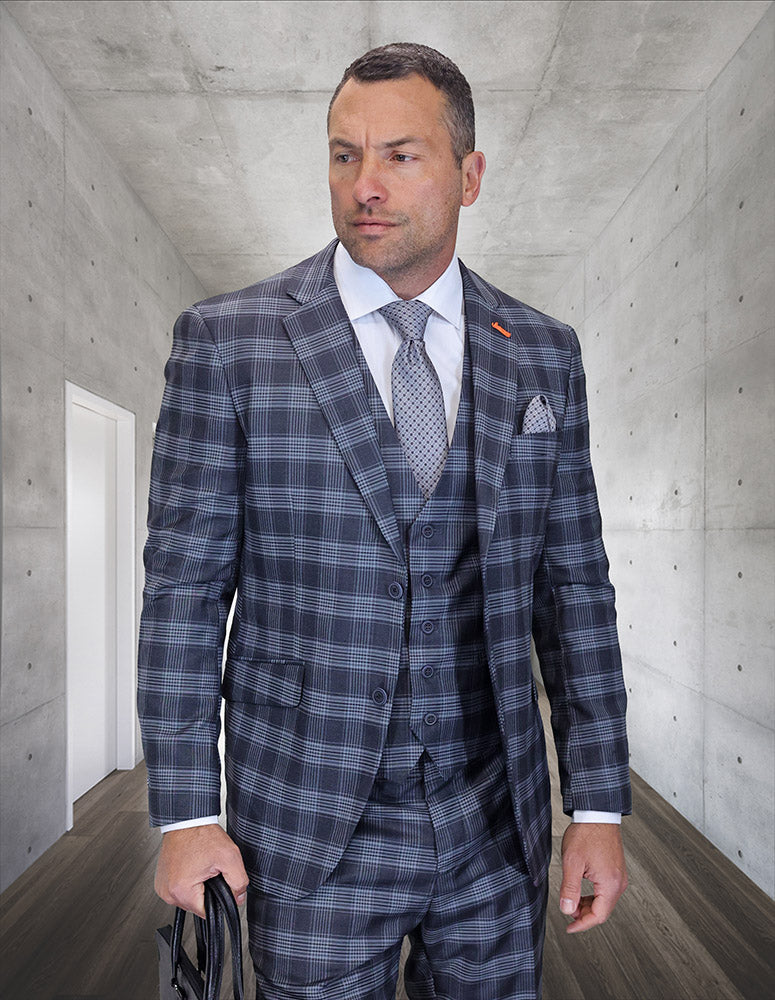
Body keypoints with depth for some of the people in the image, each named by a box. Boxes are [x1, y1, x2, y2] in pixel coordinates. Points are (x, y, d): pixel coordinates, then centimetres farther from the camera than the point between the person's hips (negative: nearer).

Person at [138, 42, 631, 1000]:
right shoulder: (226, 342, -7)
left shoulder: (542, 355, 1)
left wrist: (599, 808, 2)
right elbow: (184, 584, -7)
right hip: (309, 832, -2)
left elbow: (573, 585, 2)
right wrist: (185, 815, -6)